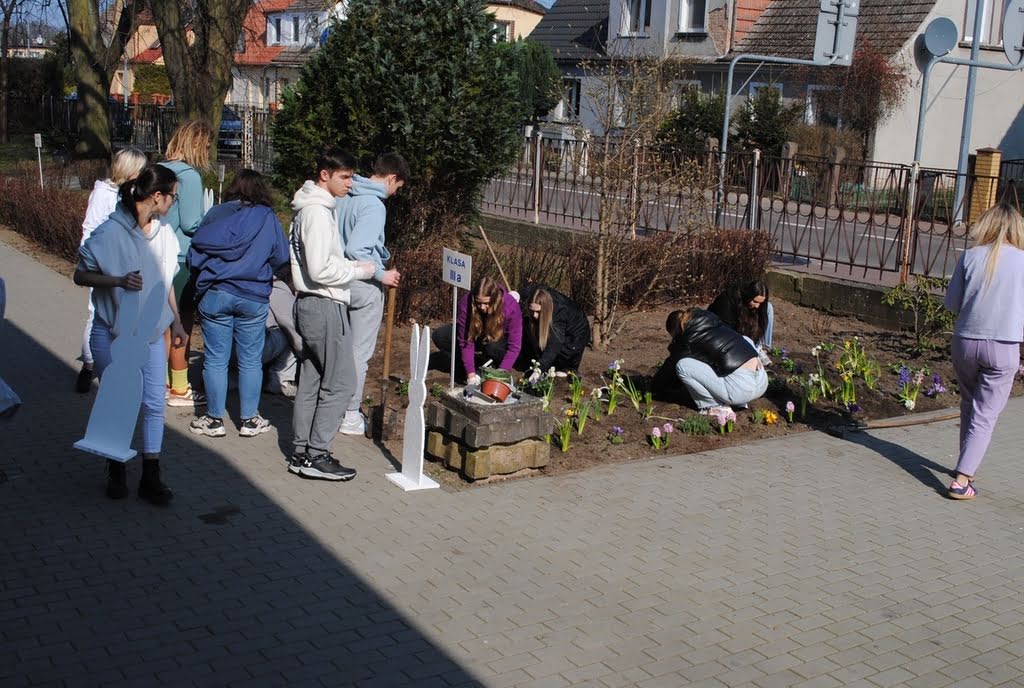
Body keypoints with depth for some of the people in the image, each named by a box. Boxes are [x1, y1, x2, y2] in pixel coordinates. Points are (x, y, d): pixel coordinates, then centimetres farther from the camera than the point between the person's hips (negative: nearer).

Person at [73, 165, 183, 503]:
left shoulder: (164, 233, 1)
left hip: (152, 333, 4)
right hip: (111, 333, -4)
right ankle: (117, 471, 27)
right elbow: (81, 275, -11)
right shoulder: (109, 233, -16)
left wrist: (175, 320, 18)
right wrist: (119, 280, -26)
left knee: (154, 404, 2)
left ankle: (151, 477, 11)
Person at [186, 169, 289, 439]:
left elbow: (194, 254, 4)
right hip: (254, 298, -1)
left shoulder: (215, 214, 2)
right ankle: (250, 420, 14)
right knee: (250, 360, 9)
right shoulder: (267, 218, -1)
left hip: (214, 294, 1)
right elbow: (281, 257, 2)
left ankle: (214, 419, 13)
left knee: (215, 359, 7)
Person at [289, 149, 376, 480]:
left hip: (312, 304, 10)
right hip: (325, 306, -10)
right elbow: (321, 270, -23)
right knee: (340, 382, -5)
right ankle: (316, 456, 0)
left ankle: (302, 452, 20)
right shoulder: (318, 212, -17)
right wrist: (359, 270, -12)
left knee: (311, 380, 13)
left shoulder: (313, 207, 14)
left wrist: (353, 264, 7)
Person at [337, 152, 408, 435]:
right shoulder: (374, 206, -20)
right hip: (364, 287, -8)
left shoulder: (344, 197, 5)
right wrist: (381, 274, -17)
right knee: (360, 352, 3)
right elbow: (355, 249, -28)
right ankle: (350, 415, 11)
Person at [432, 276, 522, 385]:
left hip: (500, 338, -3)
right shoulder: (466, 303, -28)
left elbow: (514, 346, -30)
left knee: (493, 346, -40)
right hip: (477, 338, 3)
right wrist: (471, 374, -30)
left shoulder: (511, 307, -31)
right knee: (439, 336, -21)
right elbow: (466, 341, -24)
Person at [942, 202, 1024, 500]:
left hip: (966, 342, 2)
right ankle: (962, 480, -2)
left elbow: (952, 302, 1)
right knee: (985, 415, 4)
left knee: (969, 406, 21)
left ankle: (968, 466, 34)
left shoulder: (970, 256, -4)